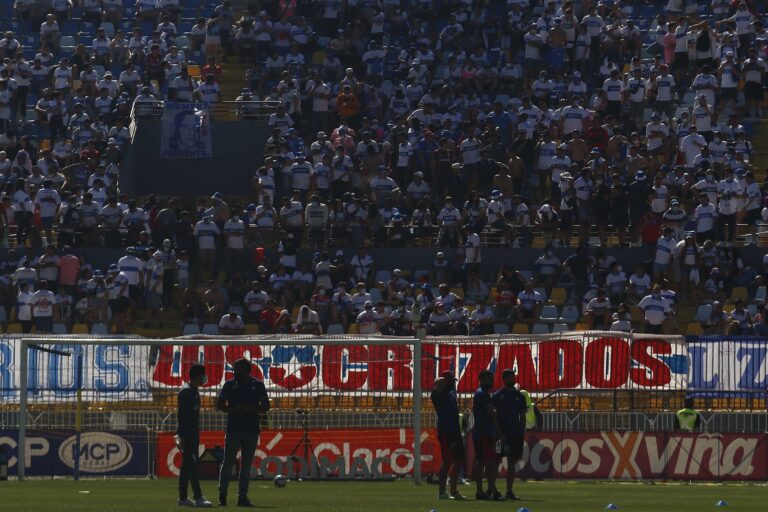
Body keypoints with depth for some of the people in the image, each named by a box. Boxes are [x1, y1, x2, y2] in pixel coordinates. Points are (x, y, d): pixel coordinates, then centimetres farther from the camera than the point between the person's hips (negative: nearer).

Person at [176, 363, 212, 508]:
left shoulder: (194, 391, 16)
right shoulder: (186, 392, -13)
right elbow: (181, 414, -18)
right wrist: (182, 437, -21)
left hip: (193, 435, 10)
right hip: (187, 435, -10)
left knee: (187, 467, 11)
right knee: (192, 465, -12)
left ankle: (183, 498, 14)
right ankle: (198, 498, -17)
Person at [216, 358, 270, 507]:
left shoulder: (258, 385, 6)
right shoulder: (230, 385, 6)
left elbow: (266, 406, 6)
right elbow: (219, 404, 7)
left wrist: (248, 409, -11)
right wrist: (233, 410, -12)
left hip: (252, 430, 1)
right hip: (233, 428, -1)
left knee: (246, 465, 4)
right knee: (228, 462, -7)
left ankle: (242, 496, 7)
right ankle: (222, 495, -7)